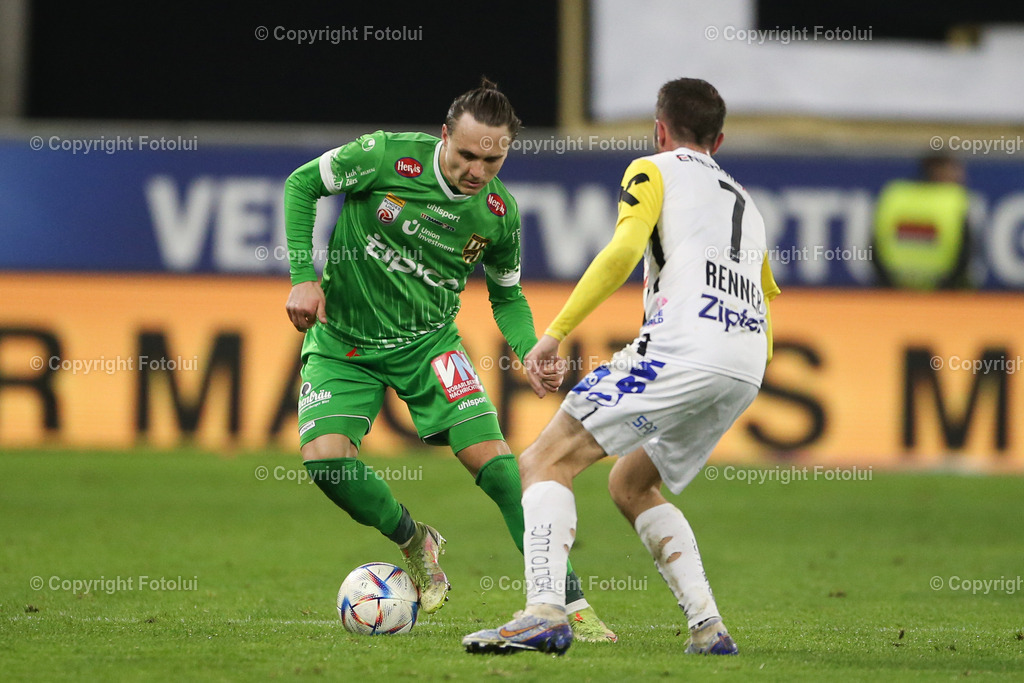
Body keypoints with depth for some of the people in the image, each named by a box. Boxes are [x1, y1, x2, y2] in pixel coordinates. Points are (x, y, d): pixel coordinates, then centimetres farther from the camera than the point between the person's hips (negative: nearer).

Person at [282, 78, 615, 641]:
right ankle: (413, 541, 9)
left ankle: (570, 604, -9)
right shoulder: (387, 157, -19)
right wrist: (302, 276, -14)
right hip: (343, 341, -1)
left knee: (496, 464, -14)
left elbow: (507, 295, 10)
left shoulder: (498, 213, -8)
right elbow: (302, 185, -5)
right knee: (324, 457, -22)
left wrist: (532, 354, -9)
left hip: (428, 342, 1)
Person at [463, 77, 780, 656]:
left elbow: (624, 250, -8)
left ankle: (545, 611, -28)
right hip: (746, 374, 7)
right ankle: (708, 626, 10)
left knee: (547, 461, -6)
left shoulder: (656, 171, 11)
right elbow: (765, 303, 34)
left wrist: (556, 332, -8)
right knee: (630, 484, 24)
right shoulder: (746, 202, 32)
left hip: (683, 348, -7)